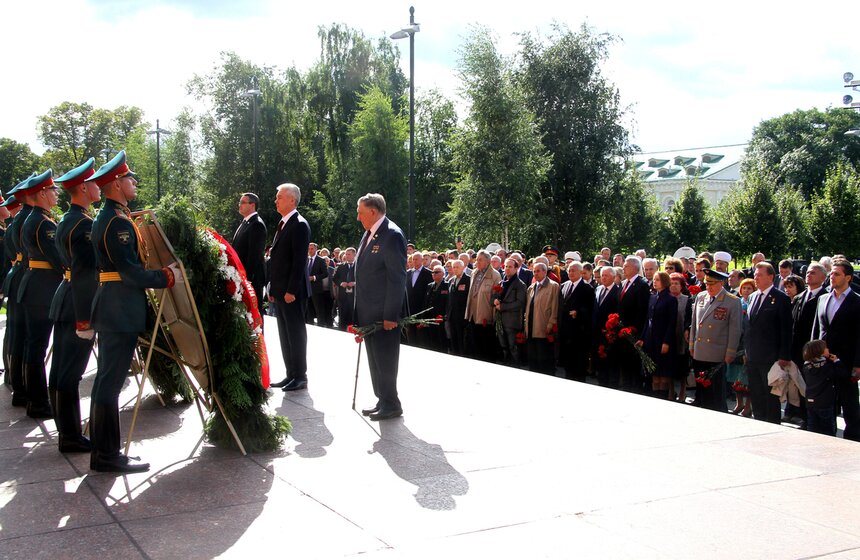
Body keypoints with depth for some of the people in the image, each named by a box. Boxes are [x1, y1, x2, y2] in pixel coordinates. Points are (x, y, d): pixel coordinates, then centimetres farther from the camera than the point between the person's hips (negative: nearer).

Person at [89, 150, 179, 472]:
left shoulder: (105, 217, 16)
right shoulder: (118, 222, -16)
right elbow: (130, 272, -22)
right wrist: (168, 277, -13)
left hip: (110, 308, 11)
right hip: (121, 310, -11)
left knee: (106, 379, 15)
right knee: (111, 382, -6)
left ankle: (102, 449, 24)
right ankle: (106, 456, 0)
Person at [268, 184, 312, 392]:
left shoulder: (299, 225, -12)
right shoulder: (282, 224, 17)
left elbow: (300, 261, -18)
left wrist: (291, 290, -20)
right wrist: (272, 289, 16)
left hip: (292, 292, -9)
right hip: (280, 292, 9)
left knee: (296, 334, -3)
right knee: (285, 335, 12)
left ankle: (300, 377, 4)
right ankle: (291, 374, 19)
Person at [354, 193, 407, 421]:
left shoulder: (392, 235, -15)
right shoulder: (368, 234, 14)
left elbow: (397, 278, -19)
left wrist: (391, 315, -21)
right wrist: (359, 310, 16)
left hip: (383, 312, -9)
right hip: (368, 312, 9)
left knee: (384, 358, -2)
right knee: (374, 357, 15)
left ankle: (391, 405, 8)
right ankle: (382, 400, 26)